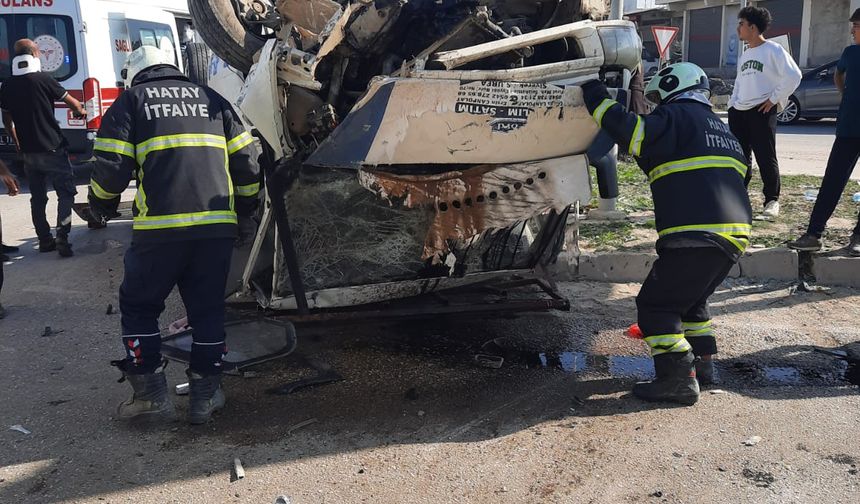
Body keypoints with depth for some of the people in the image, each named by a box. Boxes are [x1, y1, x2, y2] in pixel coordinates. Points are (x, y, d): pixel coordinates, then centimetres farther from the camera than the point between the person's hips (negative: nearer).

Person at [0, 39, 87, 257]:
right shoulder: (43, 79, -10)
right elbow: (71, 102, 2)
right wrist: (81, 112, 24)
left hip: (28, 152, 5)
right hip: (52, 149, -5)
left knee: (37, 197, 12)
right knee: (66, 192, 2)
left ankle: (44, 240, 16)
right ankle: (62, 236, -11)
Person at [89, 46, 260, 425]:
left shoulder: (131, 99, 10)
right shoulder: (210, 98, 19)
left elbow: (112, 166, -1)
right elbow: (246, 161, 13)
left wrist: (102, 203, 19)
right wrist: (245, 212, 24)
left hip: (160, 226, -3)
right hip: (217, 225, 3)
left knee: (138, 306, 16)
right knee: (208, 309, 14)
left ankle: (151, 394, 15)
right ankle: (205, 396, 19)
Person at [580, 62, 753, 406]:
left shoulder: (677, 116, 0)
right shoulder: (722, 129, 28)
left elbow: (634, 133, -17)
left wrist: (596, 96, -7)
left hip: (697, 234, -9)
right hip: (735, 233, 9)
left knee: (655, 305, -1)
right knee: (691, 300, 27)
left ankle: (680, 380, -5)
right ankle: (703, 361, 29)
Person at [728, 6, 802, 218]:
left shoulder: (773, 50, -5)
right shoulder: (744, 55, 17)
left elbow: (793, 76, -11)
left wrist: (775, 98, -11)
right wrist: (732, 105, 12)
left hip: (762, 112, -7)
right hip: (739, 113, 7)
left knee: (766, 157, -5)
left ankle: (772, 201, 4)